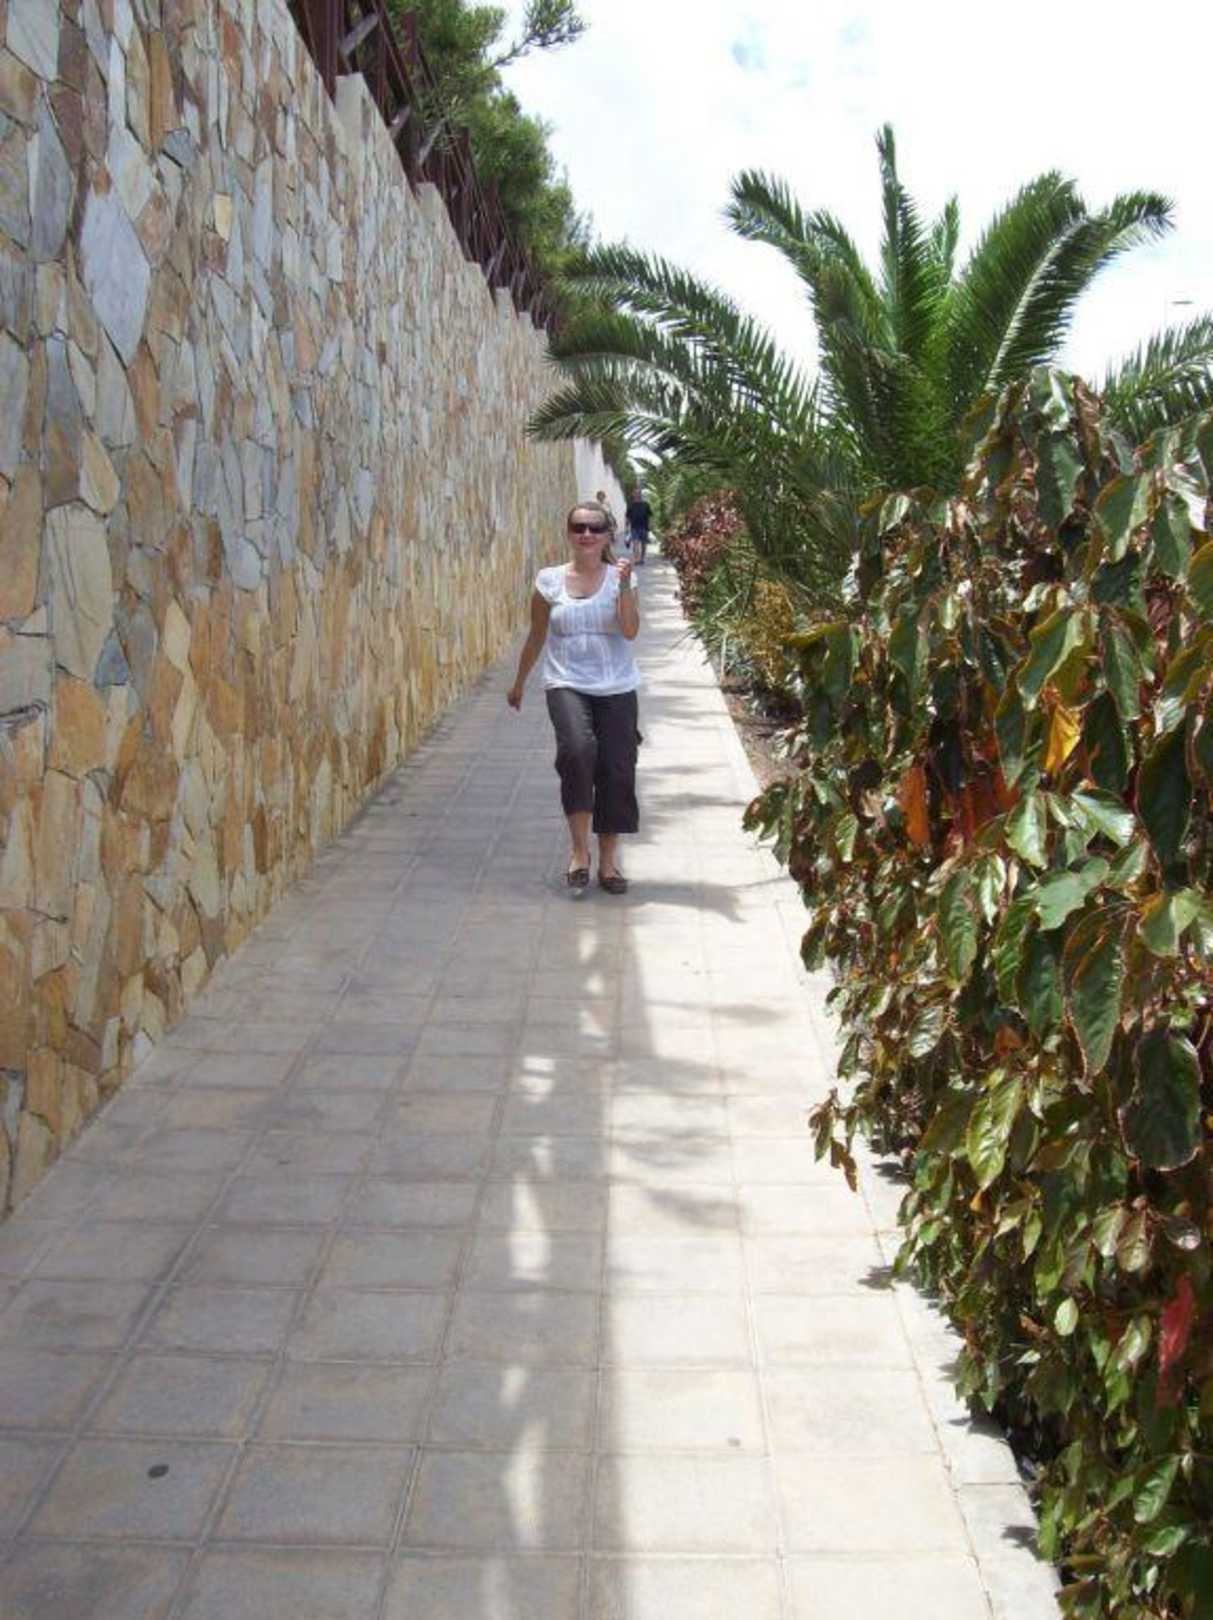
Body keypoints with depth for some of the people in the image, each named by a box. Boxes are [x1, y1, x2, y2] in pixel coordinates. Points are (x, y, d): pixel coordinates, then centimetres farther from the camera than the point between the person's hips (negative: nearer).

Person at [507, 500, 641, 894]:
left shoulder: (619, 578, 3)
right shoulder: (549, 581, 4)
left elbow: (630, 630, -11)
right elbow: (536, 637, 14)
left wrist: (625, 586, -21)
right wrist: (519, 682, 21)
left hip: (616, 689, 1)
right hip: (567, 685, -1)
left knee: (617, 772, 0)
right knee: (578, 751, -27)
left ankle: (608, 861, 16)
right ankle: (579, 849, -13)